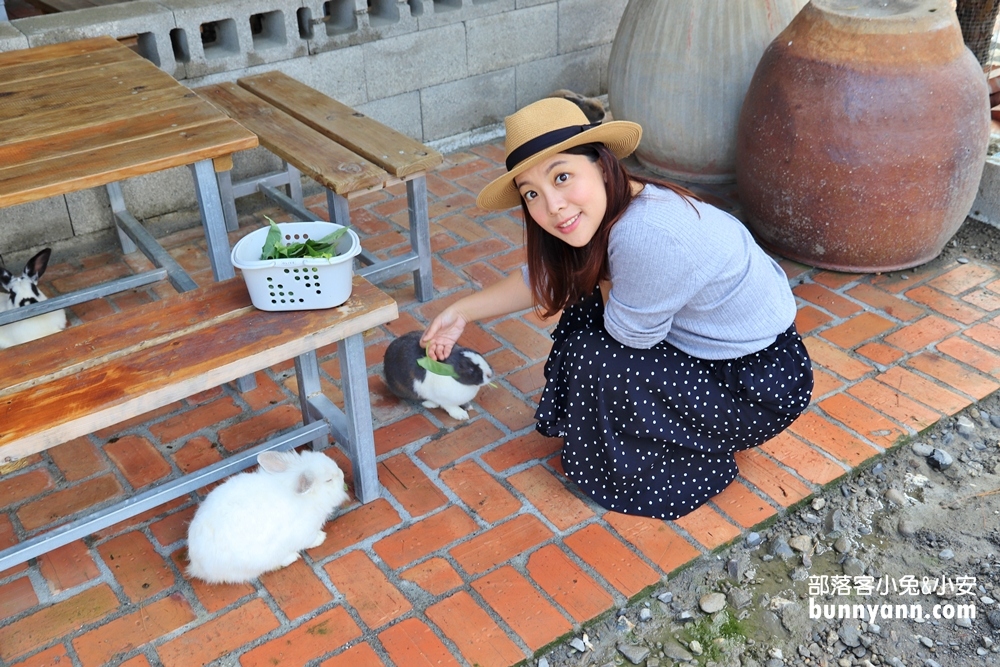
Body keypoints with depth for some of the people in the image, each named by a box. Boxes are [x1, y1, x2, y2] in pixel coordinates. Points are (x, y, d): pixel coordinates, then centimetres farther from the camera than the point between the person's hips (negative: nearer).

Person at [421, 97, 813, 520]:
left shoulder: (648, 236, -35)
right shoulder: (608, 211, -6)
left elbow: (629, 336, -20)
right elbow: (542, 279, 9)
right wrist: (462, 311, 9)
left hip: (761, 385, -9)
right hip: (712, 346, 9)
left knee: (591, 361, -14)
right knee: (587, 312, 7)